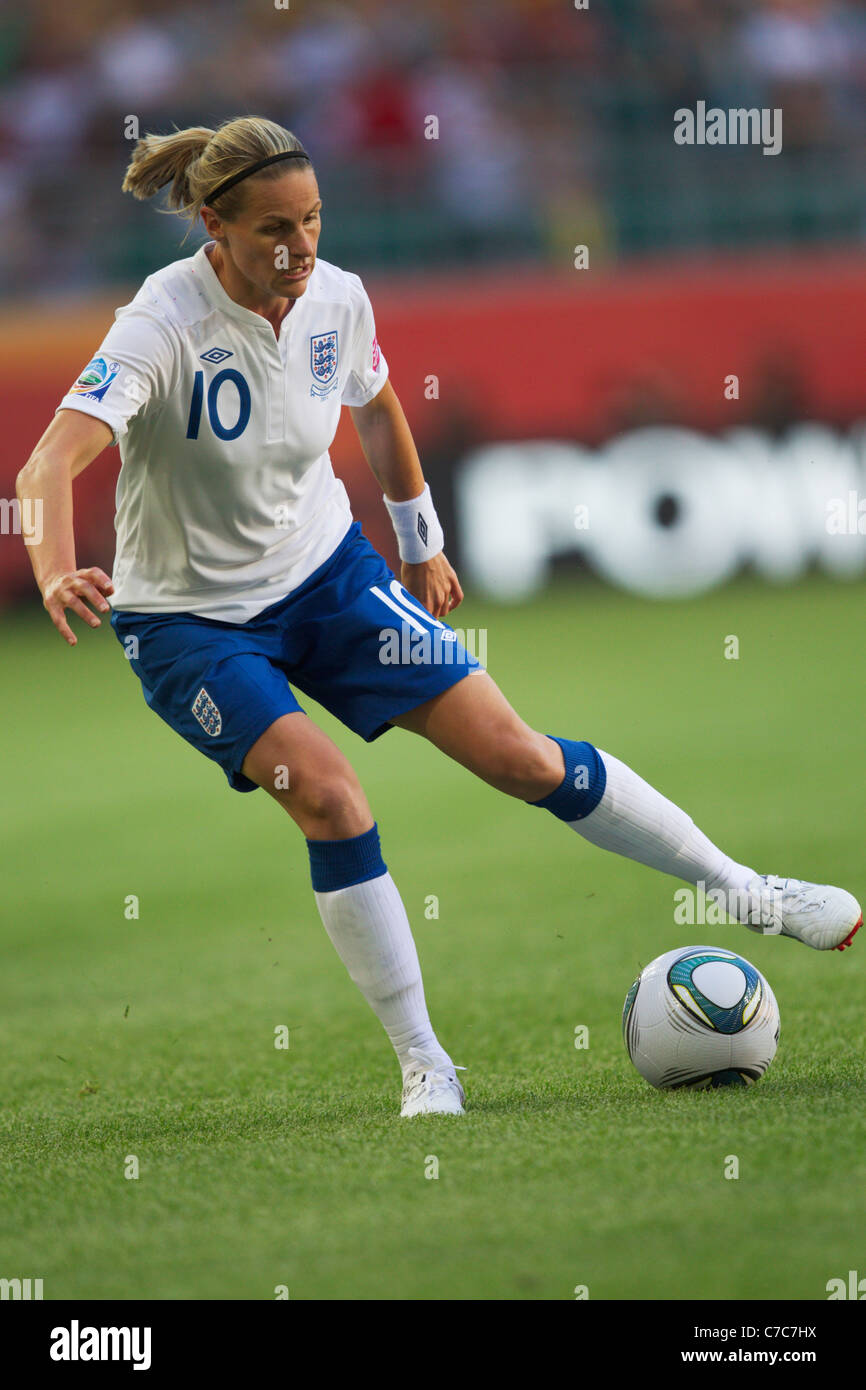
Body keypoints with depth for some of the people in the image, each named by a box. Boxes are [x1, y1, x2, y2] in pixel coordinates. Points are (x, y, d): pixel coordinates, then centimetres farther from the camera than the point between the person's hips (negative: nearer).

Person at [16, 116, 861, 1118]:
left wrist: (421, 542, 24)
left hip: (326, 568, 4)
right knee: (326, 791, -25)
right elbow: (51, 462, -42)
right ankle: (422, 1065, -11)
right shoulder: (163, 324, -27)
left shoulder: (336, 298, -11)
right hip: (189, 621, -4)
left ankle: (748, 893, 15)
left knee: (517, 754, -2)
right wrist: (58, 574, -60)